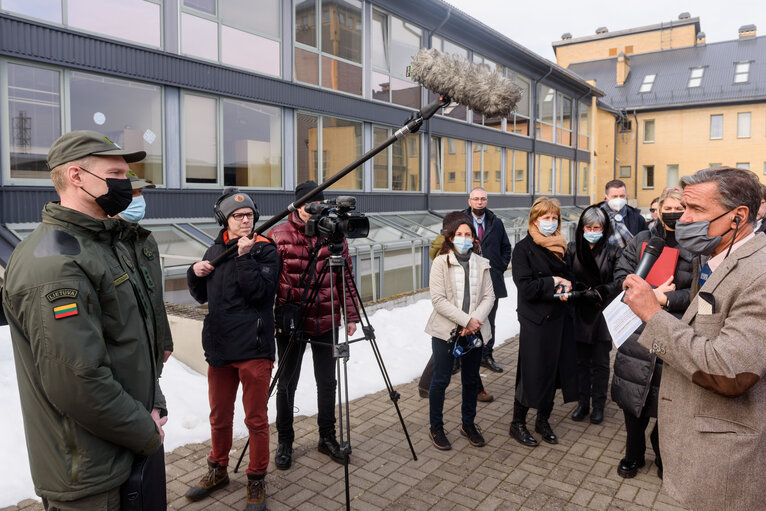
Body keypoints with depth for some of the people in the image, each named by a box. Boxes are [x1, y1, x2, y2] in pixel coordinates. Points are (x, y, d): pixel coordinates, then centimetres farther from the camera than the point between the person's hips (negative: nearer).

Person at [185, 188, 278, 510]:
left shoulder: (265, 249, -5)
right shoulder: (215, 251, 11)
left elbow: (258, 292, -17)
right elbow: (202, 296, 17)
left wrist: (244, 255, -22)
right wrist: (195, 273, -2)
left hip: (254, 349, -5)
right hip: (219, 348, 5)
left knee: (256, 420, 5)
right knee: (219, 417, 19)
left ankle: (256, 481, 24)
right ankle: (218, 471, 40)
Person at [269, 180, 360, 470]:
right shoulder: (279, 235, -4)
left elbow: (346, 278, 5)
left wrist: (351, 315, 2)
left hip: (326, 322, 2)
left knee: (327, 382, 13)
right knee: (287, 384, 11)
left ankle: (327, 437, 32)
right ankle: (285, 441, 29)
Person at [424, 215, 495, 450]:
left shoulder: (482, 263, 7)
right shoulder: (441, 262, -6)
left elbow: (489, 296, 3)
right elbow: (438, 299, -14)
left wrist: (476, 320, -14)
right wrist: (466, 320, -18)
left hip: (474, 331, 4)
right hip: (445, 330, -4)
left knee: (471, 379, 14)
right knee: (441, 380, 3)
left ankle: (468, 424, 32)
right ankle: (436, 428, 20)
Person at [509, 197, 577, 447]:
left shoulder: (561, 246, 11)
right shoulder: (523, 248, -8)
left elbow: (569, 275, 16)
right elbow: (526, 286, -17)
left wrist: (566, 286, -6)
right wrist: (553, 283, -10)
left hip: (559, 318, 6)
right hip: (535, 321, -6)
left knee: (554, 370, 11)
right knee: (533, 372, 0)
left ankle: (543, 420, 29)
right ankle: (518, 424, 18)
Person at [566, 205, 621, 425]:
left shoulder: (612, 252, -2)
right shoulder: (572, 249, 2)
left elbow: (618, 283, -3)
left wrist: (599, 292, -18)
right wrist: (584, 291, -17)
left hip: (603, 314, -1)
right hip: (579, 314, 1)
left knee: (601, 363, 8)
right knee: (581, 361, 10)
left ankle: (598, 405, 22)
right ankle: (583, 402, 24)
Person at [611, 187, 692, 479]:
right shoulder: (642, 240, 7)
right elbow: (621, 276, -1)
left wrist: (665, 299, -18)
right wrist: (653, 292, -13)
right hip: (638, 331, 2)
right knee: (633, 398, 10)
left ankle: (663, 457, 32)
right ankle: (633, 454, 30)